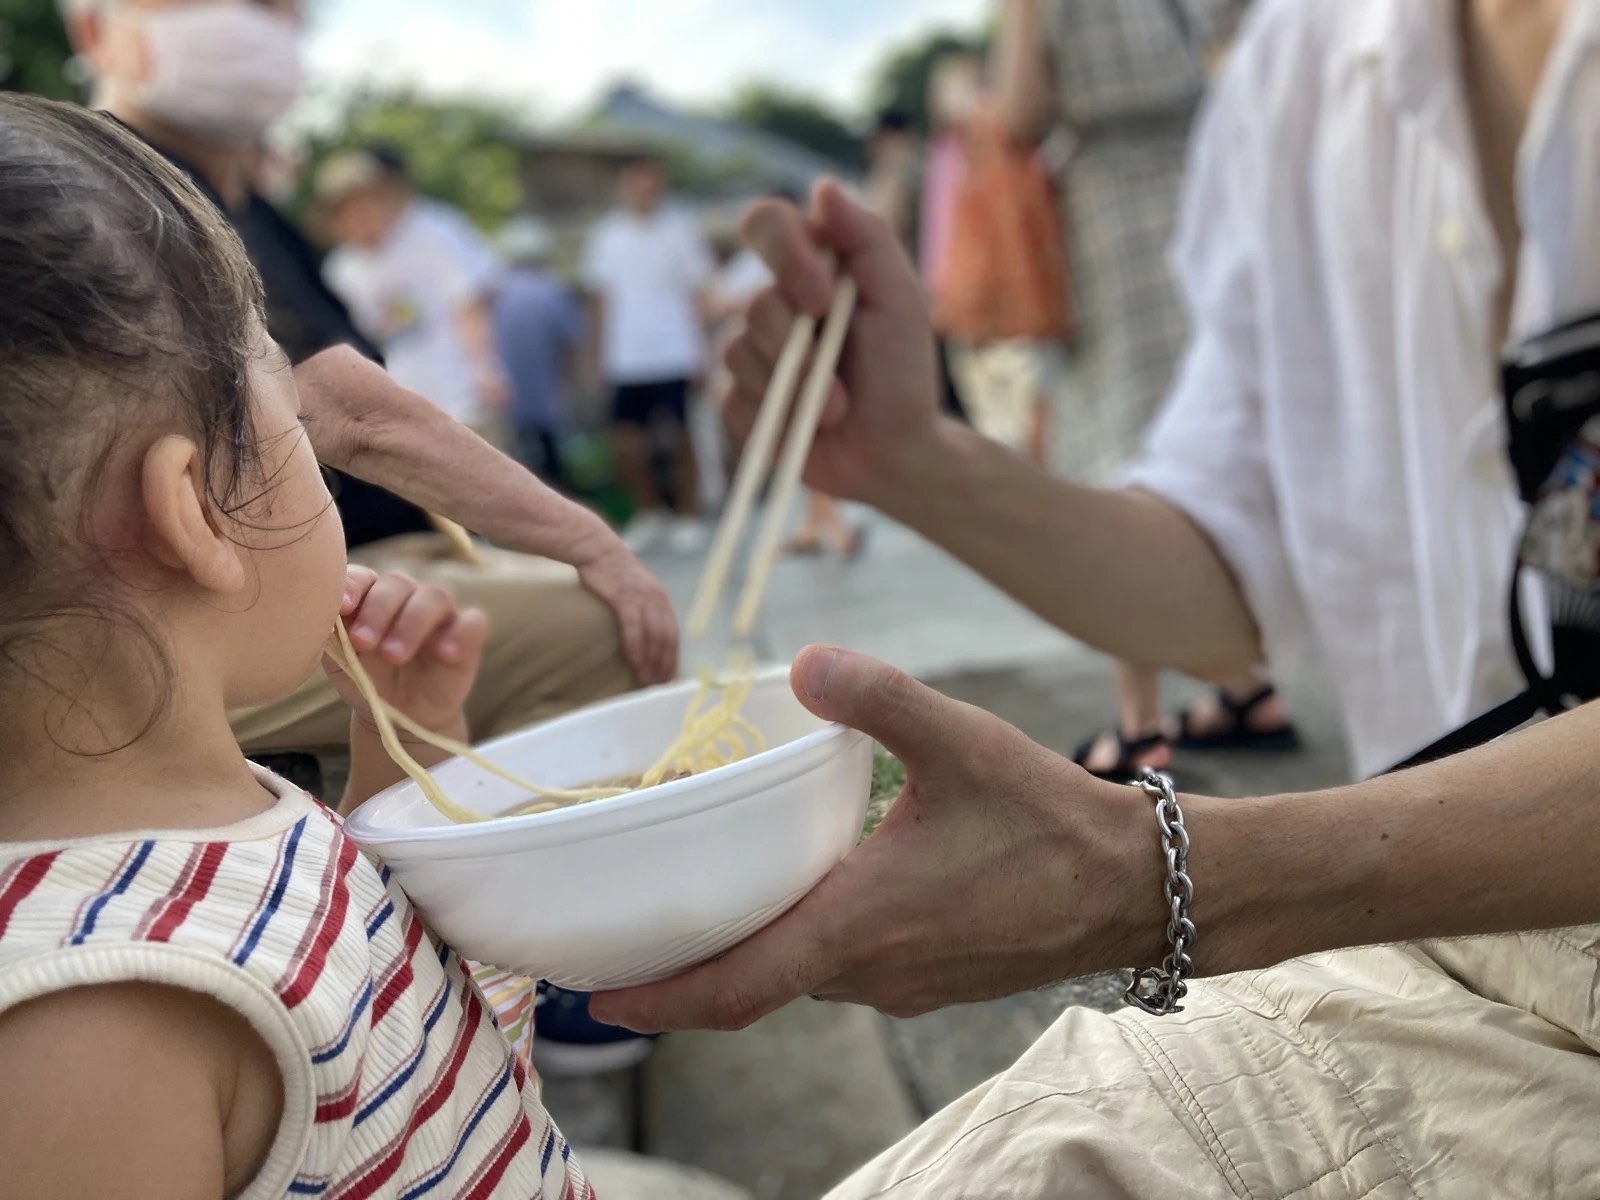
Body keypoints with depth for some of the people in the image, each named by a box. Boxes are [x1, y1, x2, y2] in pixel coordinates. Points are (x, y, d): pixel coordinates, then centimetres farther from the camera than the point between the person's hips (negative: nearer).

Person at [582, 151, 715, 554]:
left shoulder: (681, 229, 1)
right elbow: (602, 297, 12)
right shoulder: (607, 234, 7)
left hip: (674, 355, -3)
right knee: (626, 442, 1)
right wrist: (603, 352, 8)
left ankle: (689, 518, 15)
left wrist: (699, 348, -3)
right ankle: (650, 515, 20)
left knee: (679, 439, 0)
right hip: (625, 358, 3)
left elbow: (697, 293, 3)